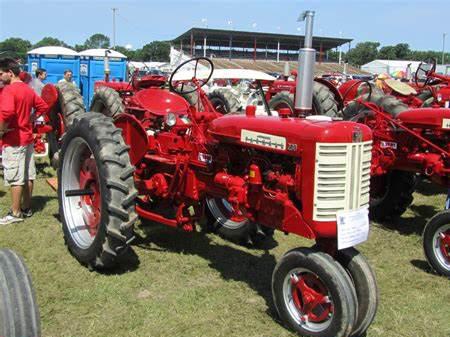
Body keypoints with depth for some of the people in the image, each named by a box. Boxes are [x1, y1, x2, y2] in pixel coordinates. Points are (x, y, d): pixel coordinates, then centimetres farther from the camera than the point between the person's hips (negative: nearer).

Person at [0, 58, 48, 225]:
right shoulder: (28, 89, 10)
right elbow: (43, 106, 17)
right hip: (27, 138, 9)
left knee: (15, 178, -2)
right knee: (28, 175, 13)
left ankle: (15, 213, 5)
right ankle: (26, 208, 24)